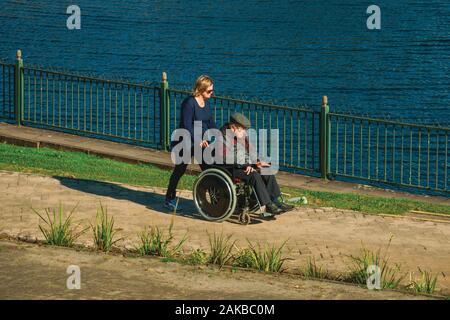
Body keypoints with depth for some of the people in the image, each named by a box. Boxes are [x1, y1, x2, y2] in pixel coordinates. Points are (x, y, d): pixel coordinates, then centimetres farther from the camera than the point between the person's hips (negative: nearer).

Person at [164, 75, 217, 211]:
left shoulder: (206, 103, 5)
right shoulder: (189, 103, -19)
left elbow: (211, 123, 11)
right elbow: (187, 126, -25)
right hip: (186, 143, -7)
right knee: (179, 170, 3)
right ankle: (169, 199, 16)